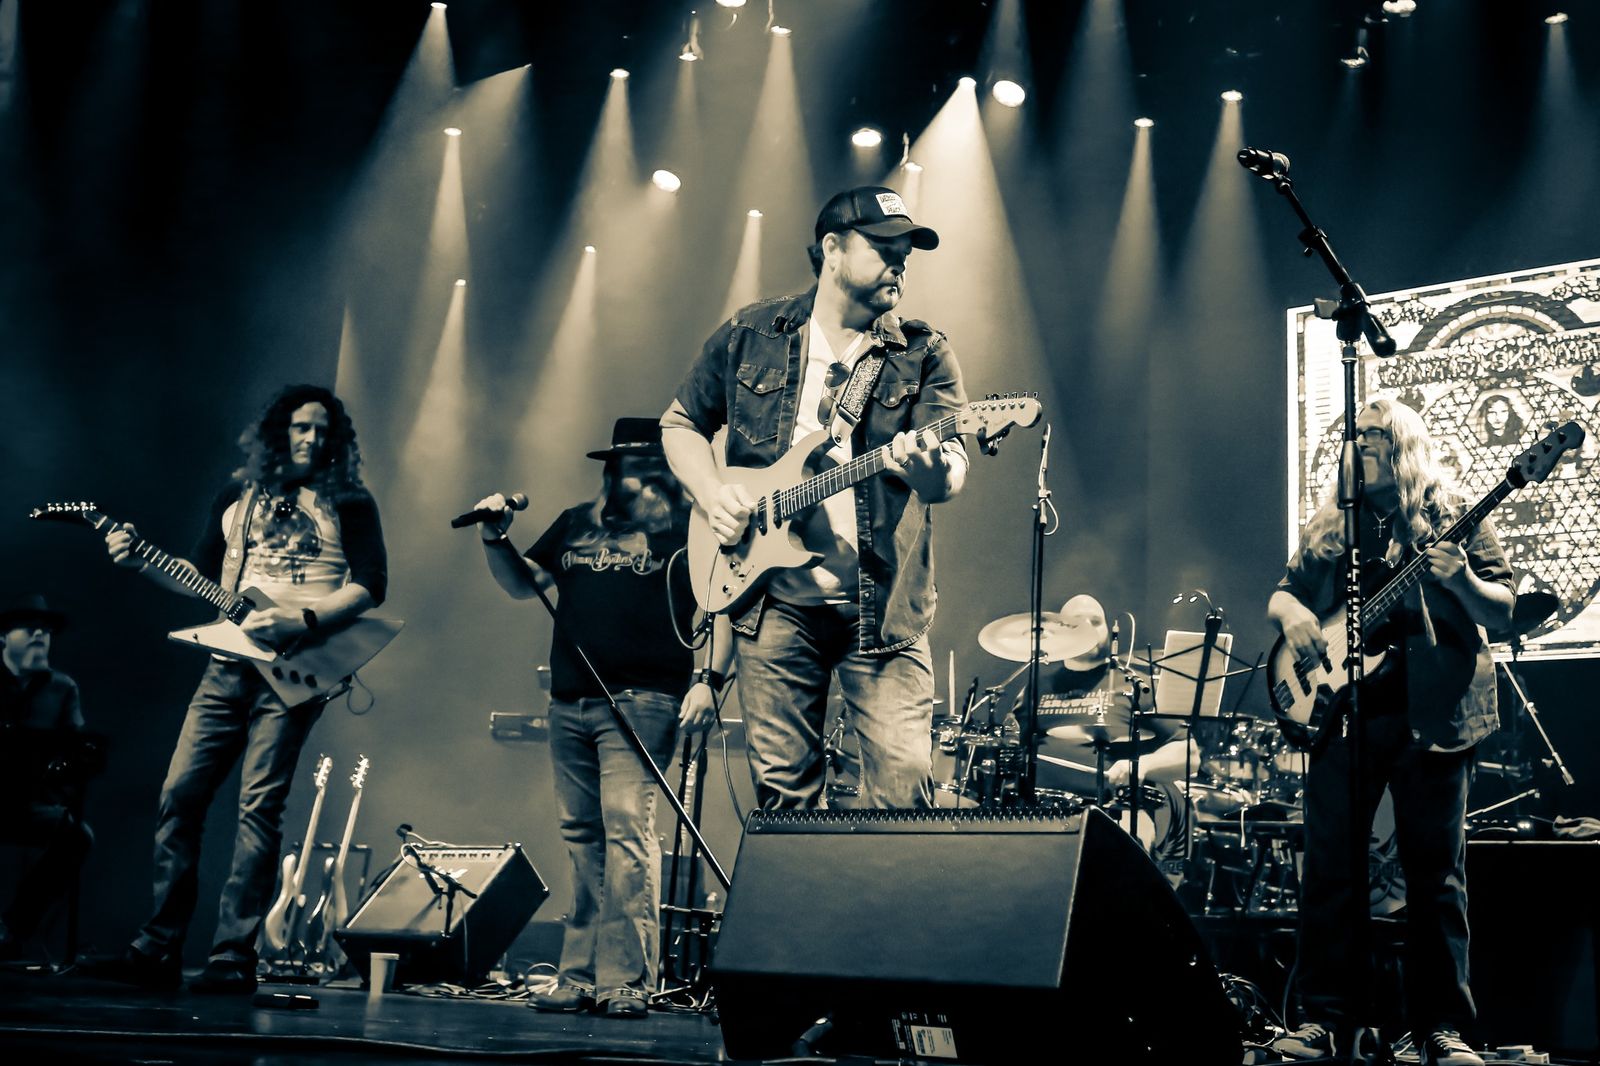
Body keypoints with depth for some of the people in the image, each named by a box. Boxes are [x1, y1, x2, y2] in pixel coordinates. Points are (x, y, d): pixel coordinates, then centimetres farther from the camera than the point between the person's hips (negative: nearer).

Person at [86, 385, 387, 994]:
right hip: (229, 663, 5)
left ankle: (234, 959, -7)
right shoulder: (237, 496, 17)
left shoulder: (349, 502, 4)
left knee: (258, 803, -11)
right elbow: (201, 578, 20)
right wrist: (141, 563, 3)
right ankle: (159, 949, 5)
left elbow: (371, 584, -7)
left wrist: (302, 620, -20)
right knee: (180, 794, -1)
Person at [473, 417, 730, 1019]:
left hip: (640, 701, -6)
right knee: (581, 837, 7)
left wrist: (709, 680, -13)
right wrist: (496, 539, 6)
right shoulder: (576, 524, 21)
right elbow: (522, 584, 24)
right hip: (569, 704, 6)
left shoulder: (687, 528, 4)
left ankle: (627, 980, -14)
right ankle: (580, 979, 12)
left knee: (627, 827, -15)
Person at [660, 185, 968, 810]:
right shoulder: (748, 336, 8)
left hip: (883, 606, -1)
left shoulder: (923, 355, 4)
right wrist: (712, 494, -1)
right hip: (773, 598, 1)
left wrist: (933, 470, -33)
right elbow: (681, 423, 17)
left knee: (904, 782, -8)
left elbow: (951, 473, -9)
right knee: (783, 787, 7)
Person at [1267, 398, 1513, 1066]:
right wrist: (1291, 613, -6)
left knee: (1435, 873, 0)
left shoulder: (1450, 518, 4)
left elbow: (1503, 612, 0)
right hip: (1339, 711, 3)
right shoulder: (1329, 529, 16)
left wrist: (1463, 583, -21)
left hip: (1431, 713, -3)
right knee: (1329, 870, 2)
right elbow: (1283, 593, 18)